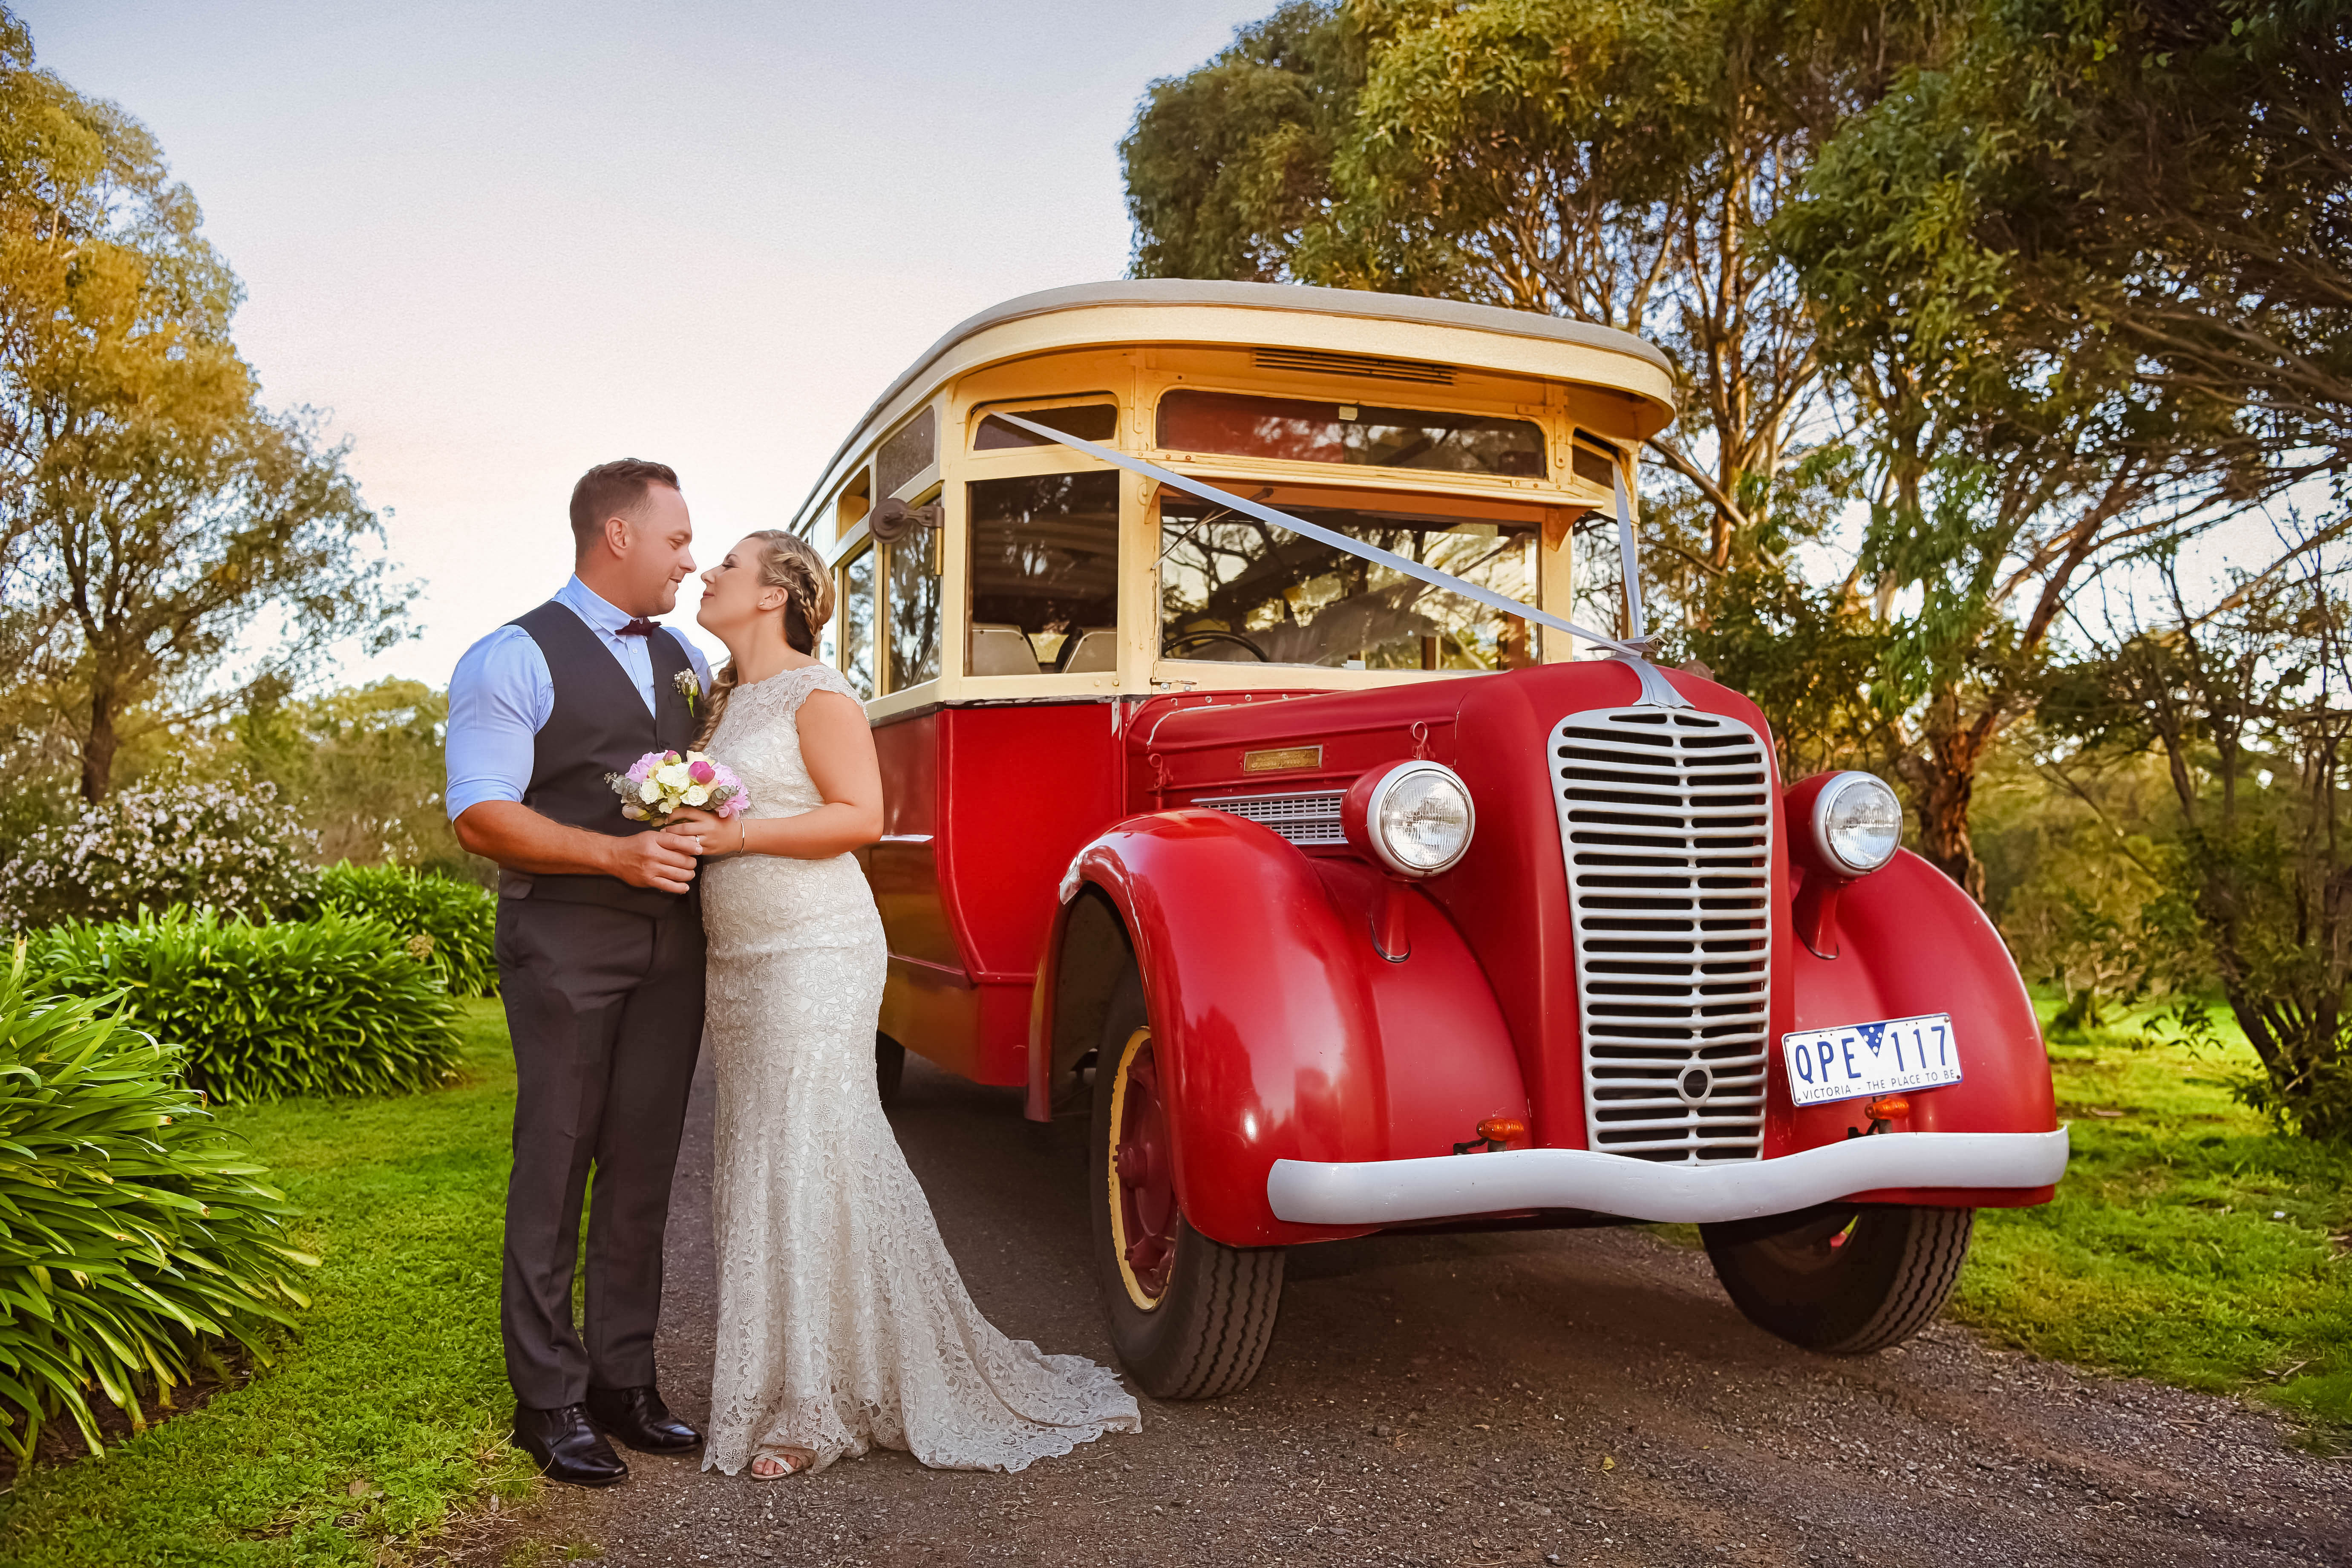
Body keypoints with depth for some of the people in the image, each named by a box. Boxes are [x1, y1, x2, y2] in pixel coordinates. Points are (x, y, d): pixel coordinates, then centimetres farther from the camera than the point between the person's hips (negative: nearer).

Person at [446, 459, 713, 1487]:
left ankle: (623, 1382, 20)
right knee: (556, 1166, 1)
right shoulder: (513, 660, -4)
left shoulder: (687, 658, 16)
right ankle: (548, 1401, 14)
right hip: (565, 940, -5)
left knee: (643, 1168, 9)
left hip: (672, 940, 6)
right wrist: (616, 852, -22)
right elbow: (480, 817, -12)